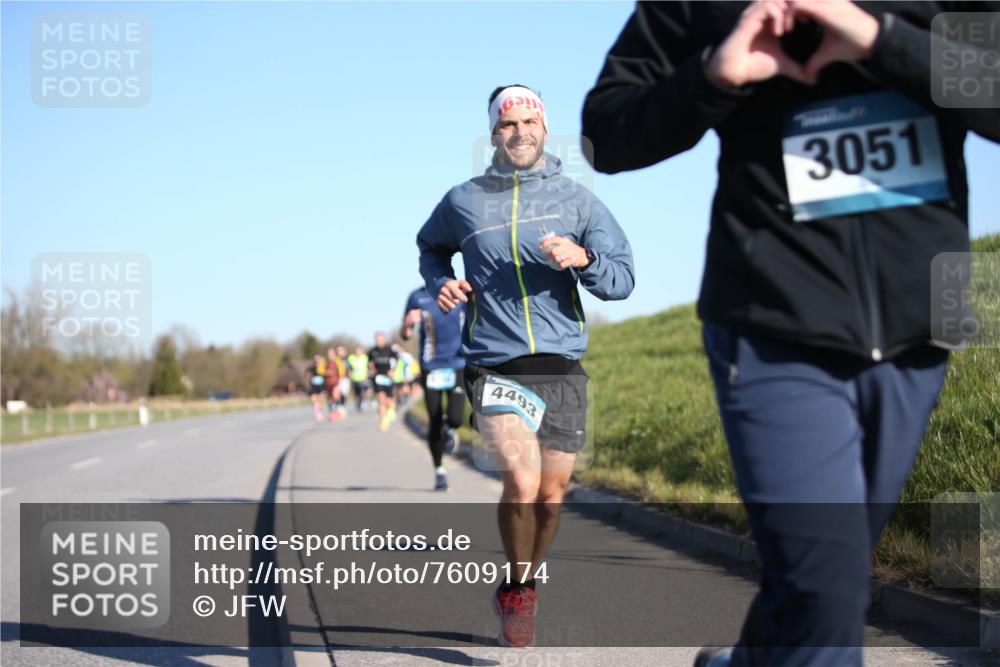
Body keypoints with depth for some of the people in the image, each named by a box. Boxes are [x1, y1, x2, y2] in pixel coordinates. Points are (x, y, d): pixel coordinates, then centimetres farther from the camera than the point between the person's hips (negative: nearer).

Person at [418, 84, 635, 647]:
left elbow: (623, 279, 2)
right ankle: (520, 587, 1)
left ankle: (522, 587, 33)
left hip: (562, 367, 2)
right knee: (522, 480, -21)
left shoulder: (577, 201, 5)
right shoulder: (463, 202, 6)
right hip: (495, 366, -2)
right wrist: (441, 283, 5)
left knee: (551, 494, 8)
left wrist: (582, 260, -18)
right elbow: (430, 247, 27)